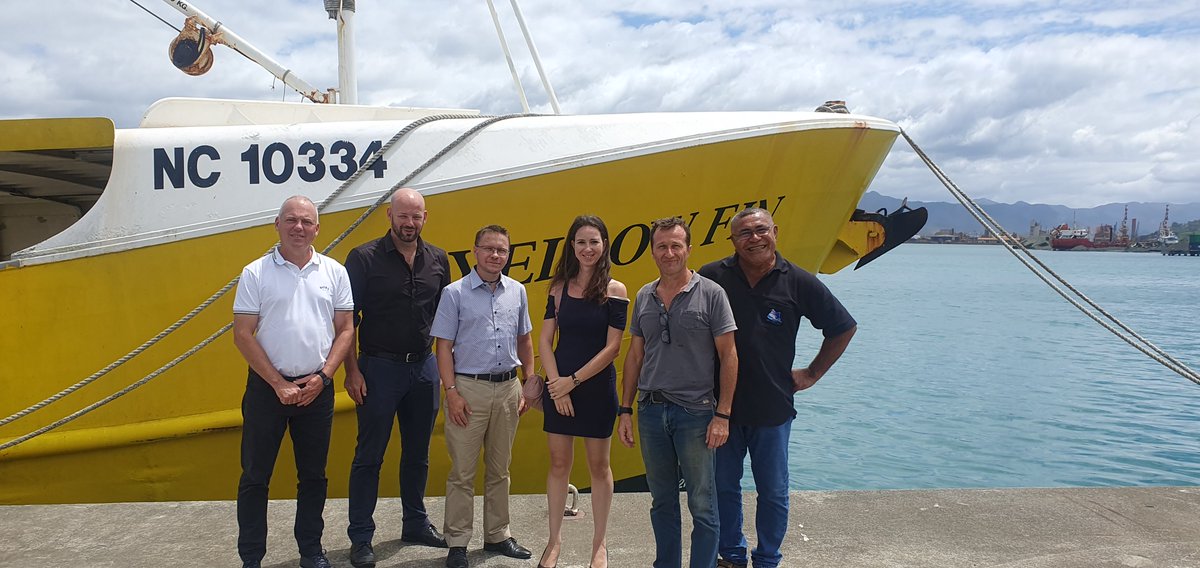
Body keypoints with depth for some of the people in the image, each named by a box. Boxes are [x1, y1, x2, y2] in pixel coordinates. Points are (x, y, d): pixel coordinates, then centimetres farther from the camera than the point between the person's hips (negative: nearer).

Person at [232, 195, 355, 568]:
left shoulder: (334, 272, 3)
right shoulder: (256, 273, -3)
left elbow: (345, 329, 4)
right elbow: (242, 334, -5)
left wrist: (322, 376, -8)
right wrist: (279, 384, -10)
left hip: (317, 388, 2)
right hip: (267, 387, -2)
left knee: (313, 475, 12)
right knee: (255, 476, 6)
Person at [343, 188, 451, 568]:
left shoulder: (438, 261, 5)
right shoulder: (364, 258, -7)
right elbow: (347, 319, -8)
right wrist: (352, 370, -12)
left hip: (424, 367, 4)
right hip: (378, 367, -4)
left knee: (418, 452, 15)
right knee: (369, 455, 3)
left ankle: (415, 524, 31)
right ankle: (360, 538, 15)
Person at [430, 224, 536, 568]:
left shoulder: (517, 292, 8)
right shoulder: (455, 293, -3)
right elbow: (444, 346, -5)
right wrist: (451, 391, -11)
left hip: (507, 388, 4)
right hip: (468, 388, -4)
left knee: (500, 469, 13)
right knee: (462, 472, 1)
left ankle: (497, 535, 26)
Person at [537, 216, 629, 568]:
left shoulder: (614, 291, -7)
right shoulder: (559, 287, 2)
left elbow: (612, 347, -10)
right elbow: (545, 340, 0)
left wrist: (573, 380, -13)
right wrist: (556, 384, -11)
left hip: (597, 385, -2)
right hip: (558, 385, 2)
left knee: (598, 466, 8)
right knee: (559, 463, 9)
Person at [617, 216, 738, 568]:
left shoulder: (710, 294, -5)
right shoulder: (644, 297, 8)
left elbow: (728, 356, -6)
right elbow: (634, 356, 13)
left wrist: (722, 415, -11)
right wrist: (626, 411, 9)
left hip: (695, 412, -4)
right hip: (651, 411, 4)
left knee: (702, 505, 3)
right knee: (662, 502, 15)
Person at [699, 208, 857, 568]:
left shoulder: (798, 282, -3)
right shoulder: (712, 277, -6)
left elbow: (843, 328, 9)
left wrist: (813, 373, 6)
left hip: (773, 407, 0)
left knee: (773, 493, 11)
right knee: (723, 488, 13)